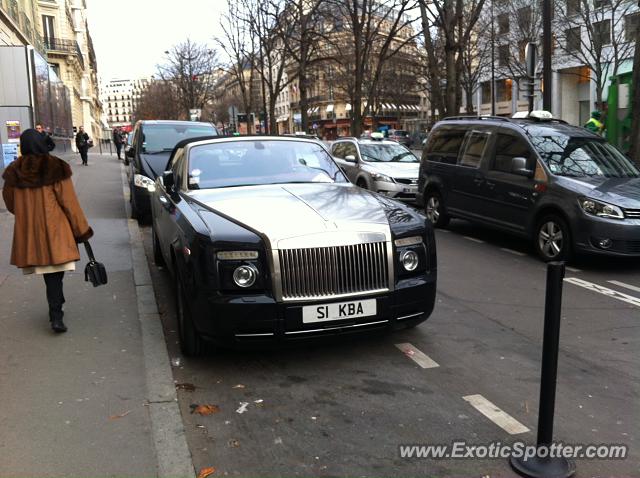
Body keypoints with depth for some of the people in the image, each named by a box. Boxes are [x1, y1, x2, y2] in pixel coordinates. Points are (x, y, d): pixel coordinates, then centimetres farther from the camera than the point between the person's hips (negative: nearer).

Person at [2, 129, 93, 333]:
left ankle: (56, 312, 24)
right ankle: (56, 316, -2)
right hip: (54, 229, -3)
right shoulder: (56, 168, -10)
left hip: (28, 233, 3)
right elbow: (69, 203, -9)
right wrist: (82, 230, -1)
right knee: (55, 272, 3)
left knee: (49, 273, 15)